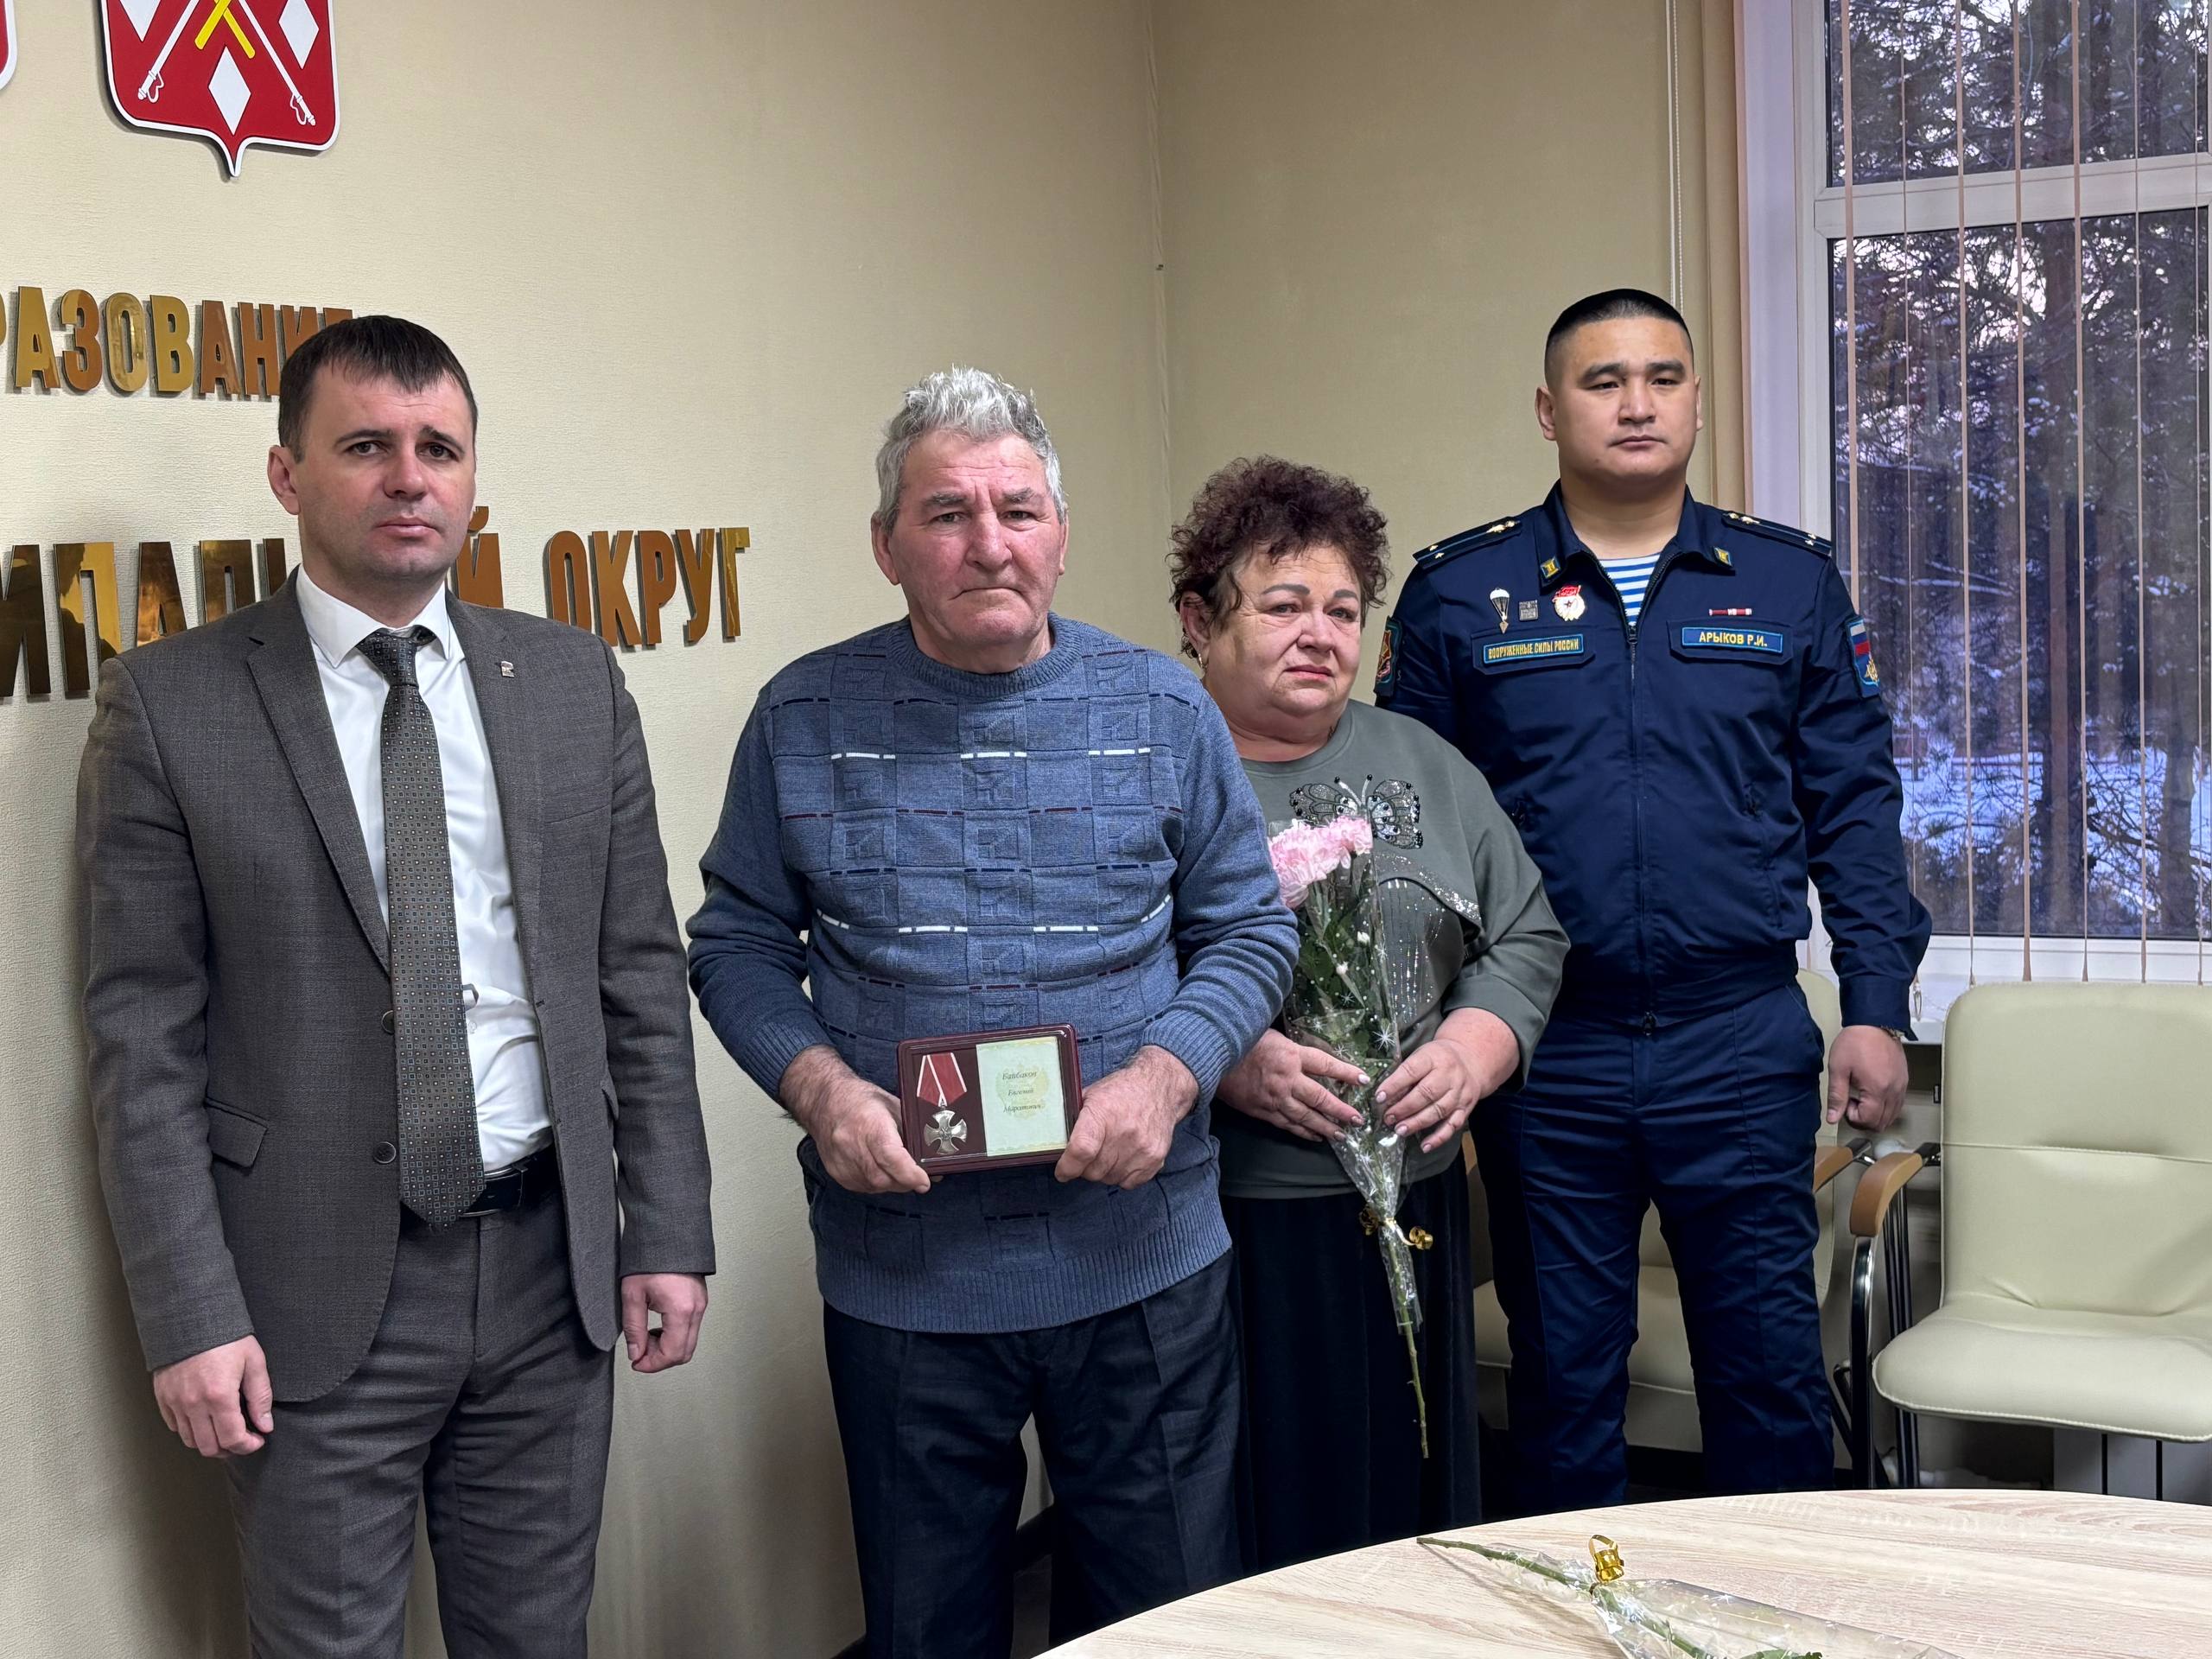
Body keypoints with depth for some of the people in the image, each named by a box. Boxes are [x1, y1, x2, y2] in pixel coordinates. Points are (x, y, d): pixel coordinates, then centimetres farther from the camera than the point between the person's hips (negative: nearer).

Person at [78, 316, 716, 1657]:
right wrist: (191, 1317, -10)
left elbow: (641, 970, 6)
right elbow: (144, 1037, -6)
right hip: (317, 1290, -3)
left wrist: (669, 1230, 2)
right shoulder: (170, 705, -4)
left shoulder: (575, 681, 5)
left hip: (548, 1261, 3)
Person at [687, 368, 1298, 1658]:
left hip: (1140, 1254, 1)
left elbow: (1250, 930, 5)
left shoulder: (1163, 708, 1)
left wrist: (1166, 1074, -13)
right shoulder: (806, 719, 1)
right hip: (900, 1271, 0)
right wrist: (817, 1085, -14)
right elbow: (741, 943, 5)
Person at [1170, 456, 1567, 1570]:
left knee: (1410, 1508, 12)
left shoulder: (1422, 763, 14)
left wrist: (1470, 1053, -3)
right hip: (1216, 1228, -4)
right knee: (1242, 1535, 1)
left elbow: (1525, 940, 14)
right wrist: (1221, 1061, -20)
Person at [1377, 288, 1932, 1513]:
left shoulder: (1792, 583, 7)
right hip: (1544, 1053, 0)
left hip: (1743, 1044, 1)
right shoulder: (1457, 593, 3)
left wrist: (1876, 1008, 1)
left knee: (1770, 1367, 9)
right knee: (1562, 1376, 11)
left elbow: (1854, 810, 8)